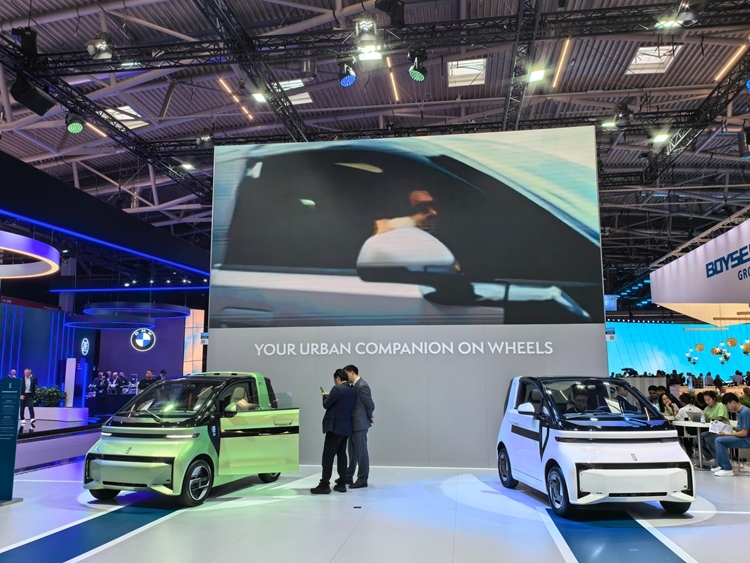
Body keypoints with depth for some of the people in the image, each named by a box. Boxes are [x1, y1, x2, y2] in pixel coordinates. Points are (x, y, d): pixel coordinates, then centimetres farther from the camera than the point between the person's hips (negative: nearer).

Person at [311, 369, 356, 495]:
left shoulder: (337, 389, -15)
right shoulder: (353, 391, 10)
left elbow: (326, 405, -8)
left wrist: (325, 396, 11)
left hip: (335, 427, -8)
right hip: (346, 427, 8)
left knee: (328, 455, -6)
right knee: (341, 454, 12)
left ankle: (324, 485, -6)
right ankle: (341, 483, 13)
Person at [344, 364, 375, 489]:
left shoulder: (362, 386, -19)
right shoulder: (354, 385, 10)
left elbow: (371, 405, -15)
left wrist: (367, 417, 0)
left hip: (360, 424, -10)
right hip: (353, 424, 10)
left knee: (361, 451, 0)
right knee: (353, 451, 18)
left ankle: (363, 479, 9)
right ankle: (348, 476, 29)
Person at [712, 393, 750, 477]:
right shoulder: (740, 412, 12)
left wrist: (726, 434, -16)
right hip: (743, 438, 11)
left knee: (719, 440, -19)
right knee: (718, 438, 11)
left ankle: (727, 469, -14)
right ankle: (723, 466, 11)